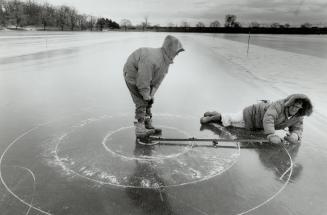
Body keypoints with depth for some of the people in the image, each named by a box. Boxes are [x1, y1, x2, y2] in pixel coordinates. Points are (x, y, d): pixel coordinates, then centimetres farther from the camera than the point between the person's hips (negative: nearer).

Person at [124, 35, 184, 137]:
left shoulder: (166, 60, -5)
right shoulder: (152, 60, -36)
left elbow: (158, 79, -2)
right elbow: (143, 80, -31)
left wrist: (151, 95, -8)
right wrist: (147, 96, -19)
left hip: (141, 76, 9)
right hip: (133, 74, -9)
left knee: (148, 101, 10)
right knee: (141, 102, -11)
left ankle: (148, 125, 20)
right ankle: (140, 129, -4)